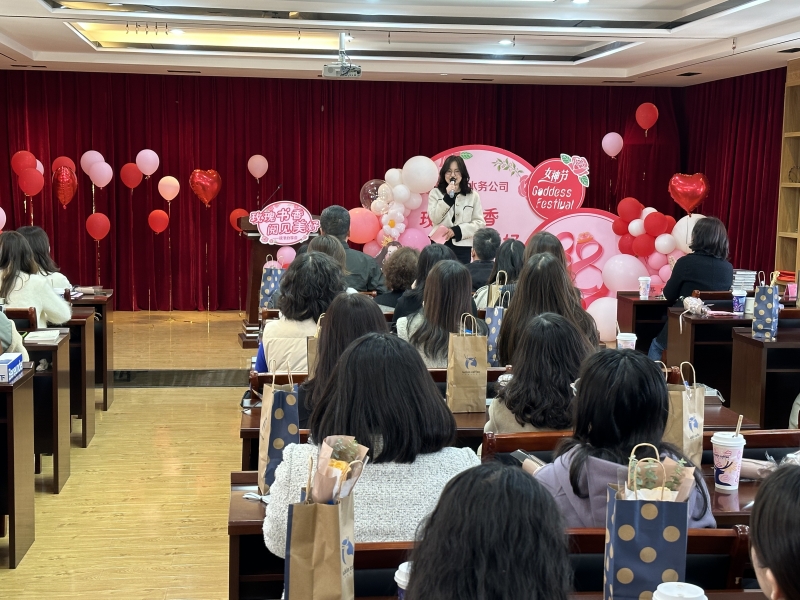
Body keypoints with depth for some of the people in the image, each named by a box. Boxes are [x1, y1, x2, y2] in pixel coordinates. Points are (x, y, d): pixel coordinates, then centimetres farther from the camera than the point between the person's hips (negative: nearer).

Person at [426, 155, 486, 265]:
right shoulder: (435, 193, 6)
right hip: (440, 245, 0)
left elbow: (480, 222, 1)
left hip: (462, 247, 0)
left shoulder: (472, 195, 7)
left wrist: (457, 230, -11)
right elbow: (434, 218, -6)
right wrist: (448, 197, -15)